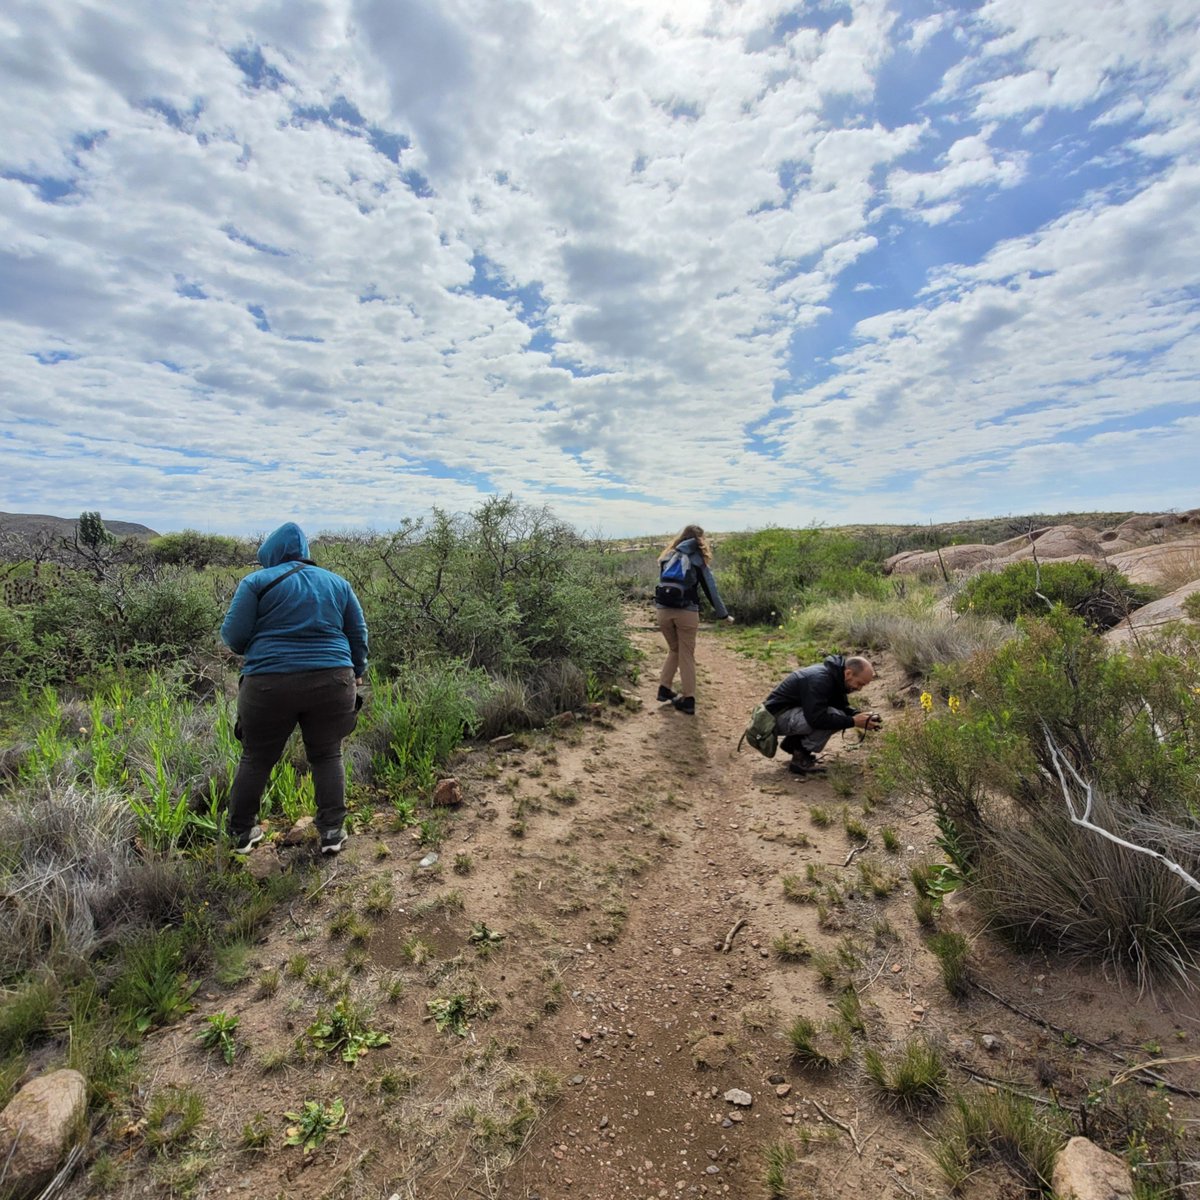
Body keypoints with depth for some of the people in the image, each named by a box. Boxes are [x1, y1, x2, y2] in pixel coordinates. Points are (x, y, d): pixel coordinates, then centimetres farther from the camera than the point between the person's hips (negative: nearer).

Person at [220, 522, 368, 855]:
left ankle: (241, 832, 28)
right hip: (331, 682, 2)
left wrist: (260, 645, 18)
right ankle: (332, 831, 13)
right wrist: (356, 672, 23)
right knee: (327, 756, 13)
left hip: (269, 686, -2)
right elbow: (359, 635, 12)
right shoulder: (338, 582, 11)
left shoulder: (258, 582, 1)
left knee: (256, 759, 15)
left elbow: (233, 636, -3)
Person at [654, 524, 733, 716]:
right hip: (686, 612, -3)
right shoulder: (697, 559, 5)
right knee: (687, 655, 7)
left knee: (674, 650, 22)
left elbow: (664, 583, 10)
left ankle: (664, 689, 19)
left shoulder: (667, 556, 14)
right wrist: (723, 614, 15)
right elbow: (710, 589, 7)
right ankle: (688, 700, 8)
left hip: (663, 609, 3)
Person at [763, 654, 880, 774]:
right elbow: (816, 719, -34)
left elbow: (842, 706, 13)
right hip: (777, 716, -10)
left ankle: (793, 742, 12)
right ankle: (800, 758, -11)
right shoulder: (819, 679, -28)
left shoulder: (836, 676, 2)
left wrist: (860, 715, -6)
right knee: (833, 716, -24)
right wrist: (853, 721, -27)